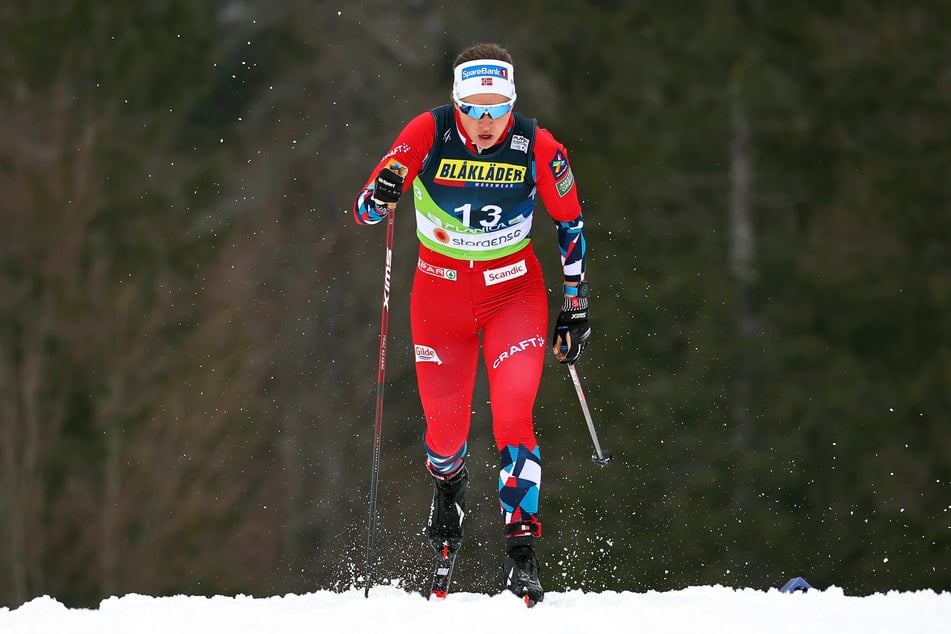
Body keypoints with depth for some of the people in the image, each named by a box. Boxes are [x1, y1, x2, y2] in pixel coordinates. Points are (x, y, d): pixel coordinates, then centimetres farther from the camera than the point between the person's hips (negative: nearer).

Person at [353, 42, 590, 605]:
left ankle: (522, 552, -12)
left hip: (514, 292, -1)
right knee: (445, 429, 4)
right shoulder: (428, 134, -17)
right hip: (441, 295, 1)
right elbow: (364, 209, -13)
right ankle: (449, 486, 40)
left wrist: (576, 308, 2)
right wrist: (381, 196, -37)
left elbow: (571, 224, 0)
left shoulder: (537, 147, -16)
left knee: (513, 417, -17)